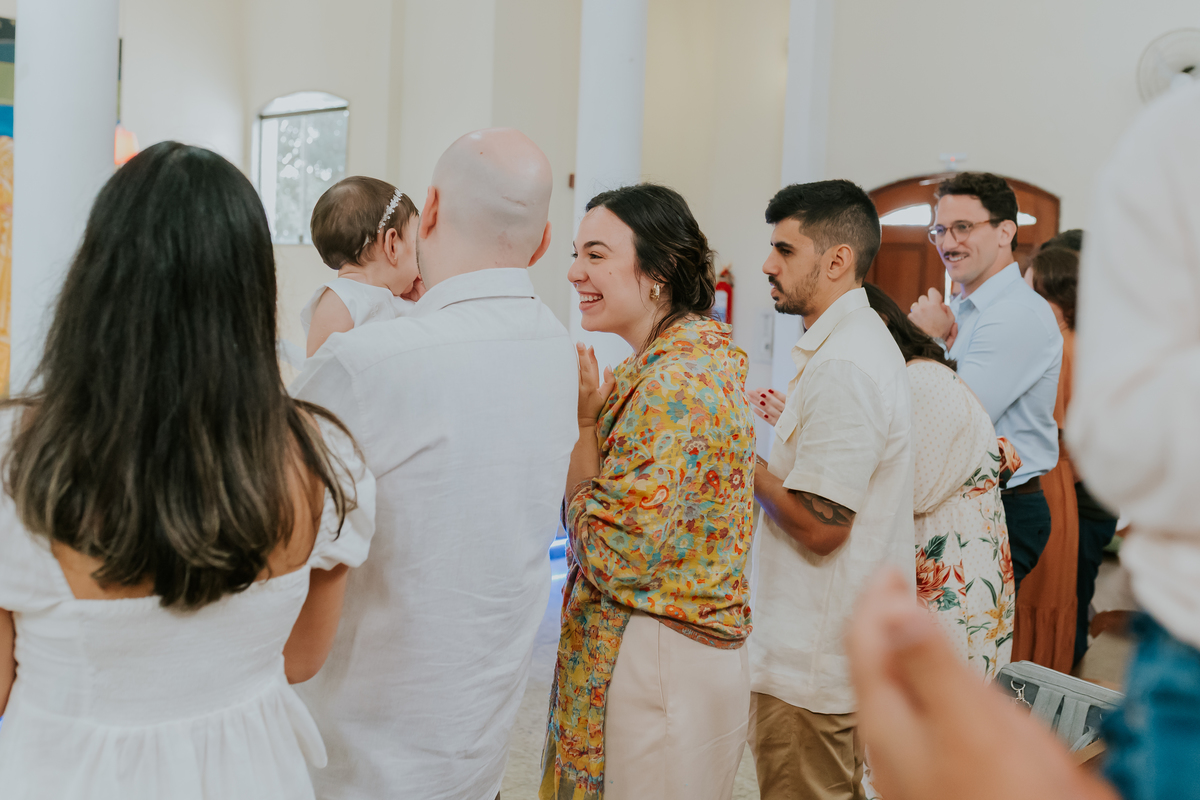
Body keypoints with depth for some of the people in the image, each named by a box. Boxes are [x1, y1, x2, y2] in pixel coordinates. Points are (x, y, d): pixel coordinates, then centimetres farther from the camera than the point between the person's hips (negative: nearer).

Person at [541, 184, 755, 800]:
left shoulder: (671, 384, -23)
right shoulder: (706, 355, 8)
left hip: (657, 671, -9)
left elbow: (617, 557, -23)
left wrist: (584, 422, -16)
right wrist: (596, 413, -1)